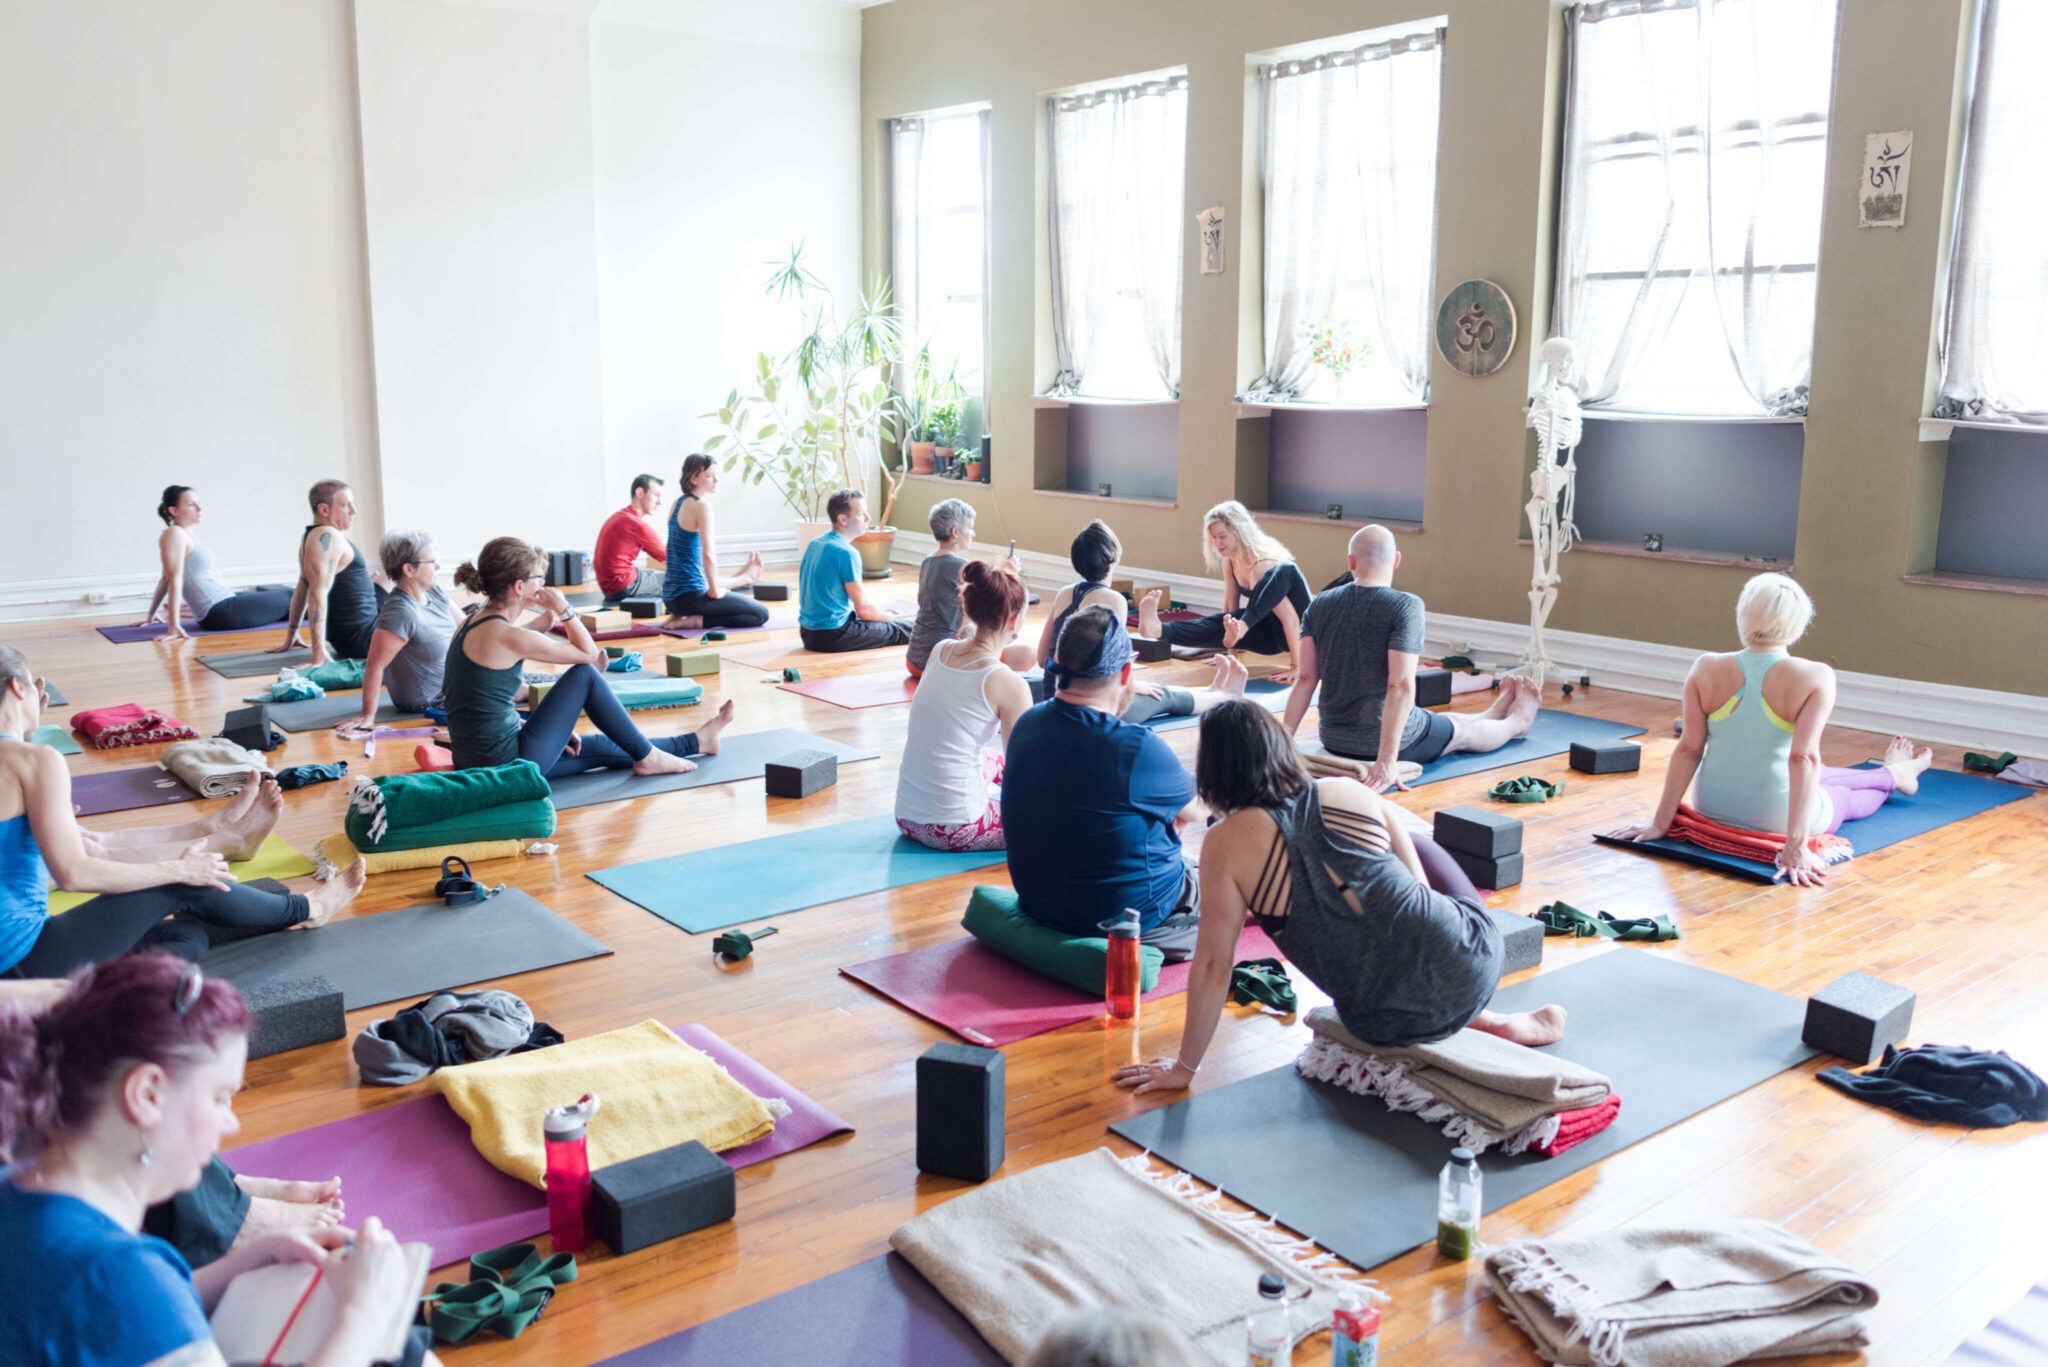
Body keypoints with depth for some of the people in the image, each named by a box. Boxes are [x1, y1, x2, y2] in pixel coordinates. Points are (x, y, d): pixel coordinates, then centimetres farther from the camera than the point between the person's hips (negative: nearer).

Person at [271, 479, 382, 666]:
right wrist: (319, 652, -30)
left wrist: (291, 635, 22)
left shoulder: (314, 536, 10)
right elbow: (318, 594, -27)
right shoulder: (327, 537, -20)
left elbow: (303, 587, 16)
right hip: (359, 639, -11)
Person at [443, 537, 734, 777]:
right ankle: (647, 757, 13)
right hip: (508, 764, -9)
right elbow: (589, 653, -8)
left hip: (479, 764, 9)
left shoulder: (474, 623, 8)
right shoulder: (506, 636, -20)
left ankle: (697, 741, 37)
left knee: (604, 748, 21)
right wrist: (563, 609, -3)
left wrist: (556, 727, 16)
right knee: (585, 675, 0)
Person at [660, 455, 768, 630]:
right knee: (760, 614, -4)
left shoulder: (678, 503, 12)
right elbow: (708, 554, -21)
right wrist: (714, 590, -11)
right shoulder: (702, 505, -15)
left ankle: (682, 615, 13)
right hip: (689, 594, -9)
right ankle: (696, 621, -10)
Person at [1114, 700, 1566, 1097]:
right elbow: (1420, 888, 11)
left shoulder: (1226, 843, -9)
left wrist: (1185, 1066, 5)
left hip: (1390, 1025, -1)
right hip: (1469, 965, 1)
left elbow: (1213, 964, -7)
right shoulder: (1353, 793, 0)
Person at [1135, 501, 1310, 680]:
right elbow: (1230, 605, 4)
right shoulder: (1229, 560, -2)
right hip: (1270, 636, 7)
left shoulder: (1261, 565, -26)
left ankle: (1241, 629, -45)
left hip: (1298, 632, -7)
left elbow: (1290, 617, -29)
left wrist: (1295, 667, -30)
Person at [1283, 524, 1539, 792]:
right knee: (1464, 732, 28)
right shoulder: (1405, 606, -18)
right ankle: (1518, 721, 59)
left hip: (1333, 740, 6)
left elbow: (1305, 678, -6)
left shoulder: (1319, 605, -3)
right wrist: (1387, 761, -27)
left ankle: (1496, 712, 62)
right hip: (1386, 739, -6)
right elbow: (1401, 686, -25)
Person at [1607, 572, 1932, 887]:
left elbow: (1688, 749, -11)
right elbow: (1804, 759, -26)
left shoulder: (1706, 669, -13)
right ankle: (1894, 776, 66)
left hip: (1713, 810, 4)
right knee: (1847, 796, 32)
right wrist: (1796, 846, -26)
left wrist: (1660, 822, -7)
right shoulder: (1815, 677, -19)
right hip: (1776, 819, -4)